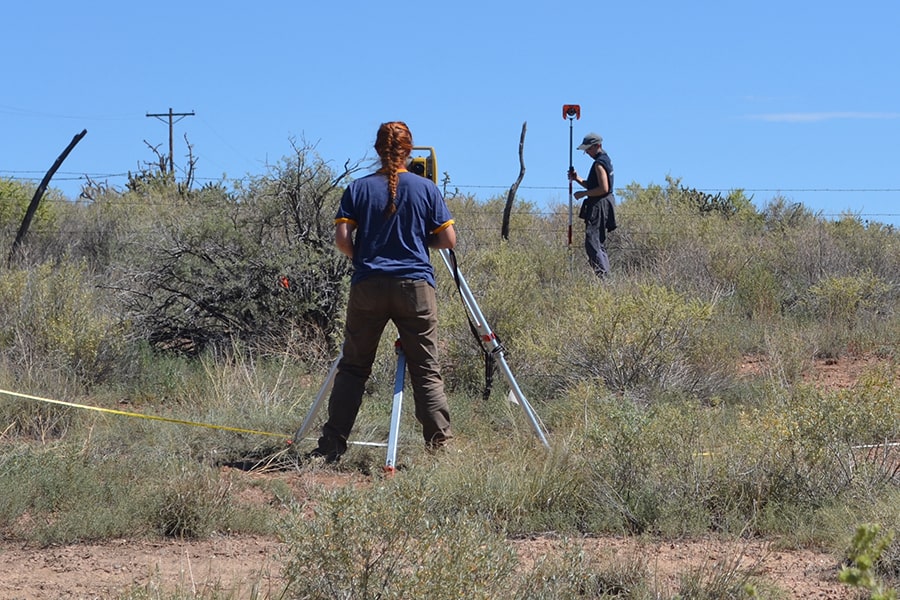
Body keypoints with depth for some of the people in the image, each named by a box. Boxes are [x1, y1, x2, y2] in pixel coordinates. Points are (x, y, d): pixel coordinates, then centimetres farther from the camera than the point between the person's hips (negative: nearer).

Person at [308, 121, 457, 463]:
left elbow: (342, 238, -4)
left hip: (368, 287, 1)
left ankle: (332, 445, 5)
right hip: (416, 287, -1)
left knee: (352, 367, 8)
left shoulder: (358, 189, 3)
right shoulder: (426, 189, 2)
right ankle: (440, 445, -2)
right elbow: (448, 240, 1)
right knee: (426, 370, 3)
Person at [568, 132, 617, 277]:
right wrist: (578, 179, 11)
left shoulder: (599, 164, -15)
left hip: (599, 205, -11)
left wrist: (584, 193, -15)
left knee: (592, 243, -13)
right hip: (600, 206, 11)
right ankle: (606, 275, 14)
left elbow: (603, 188, -23)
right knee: (600, 244, 14)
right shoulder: (605, 160, 17)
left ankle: (602, 274, -18)